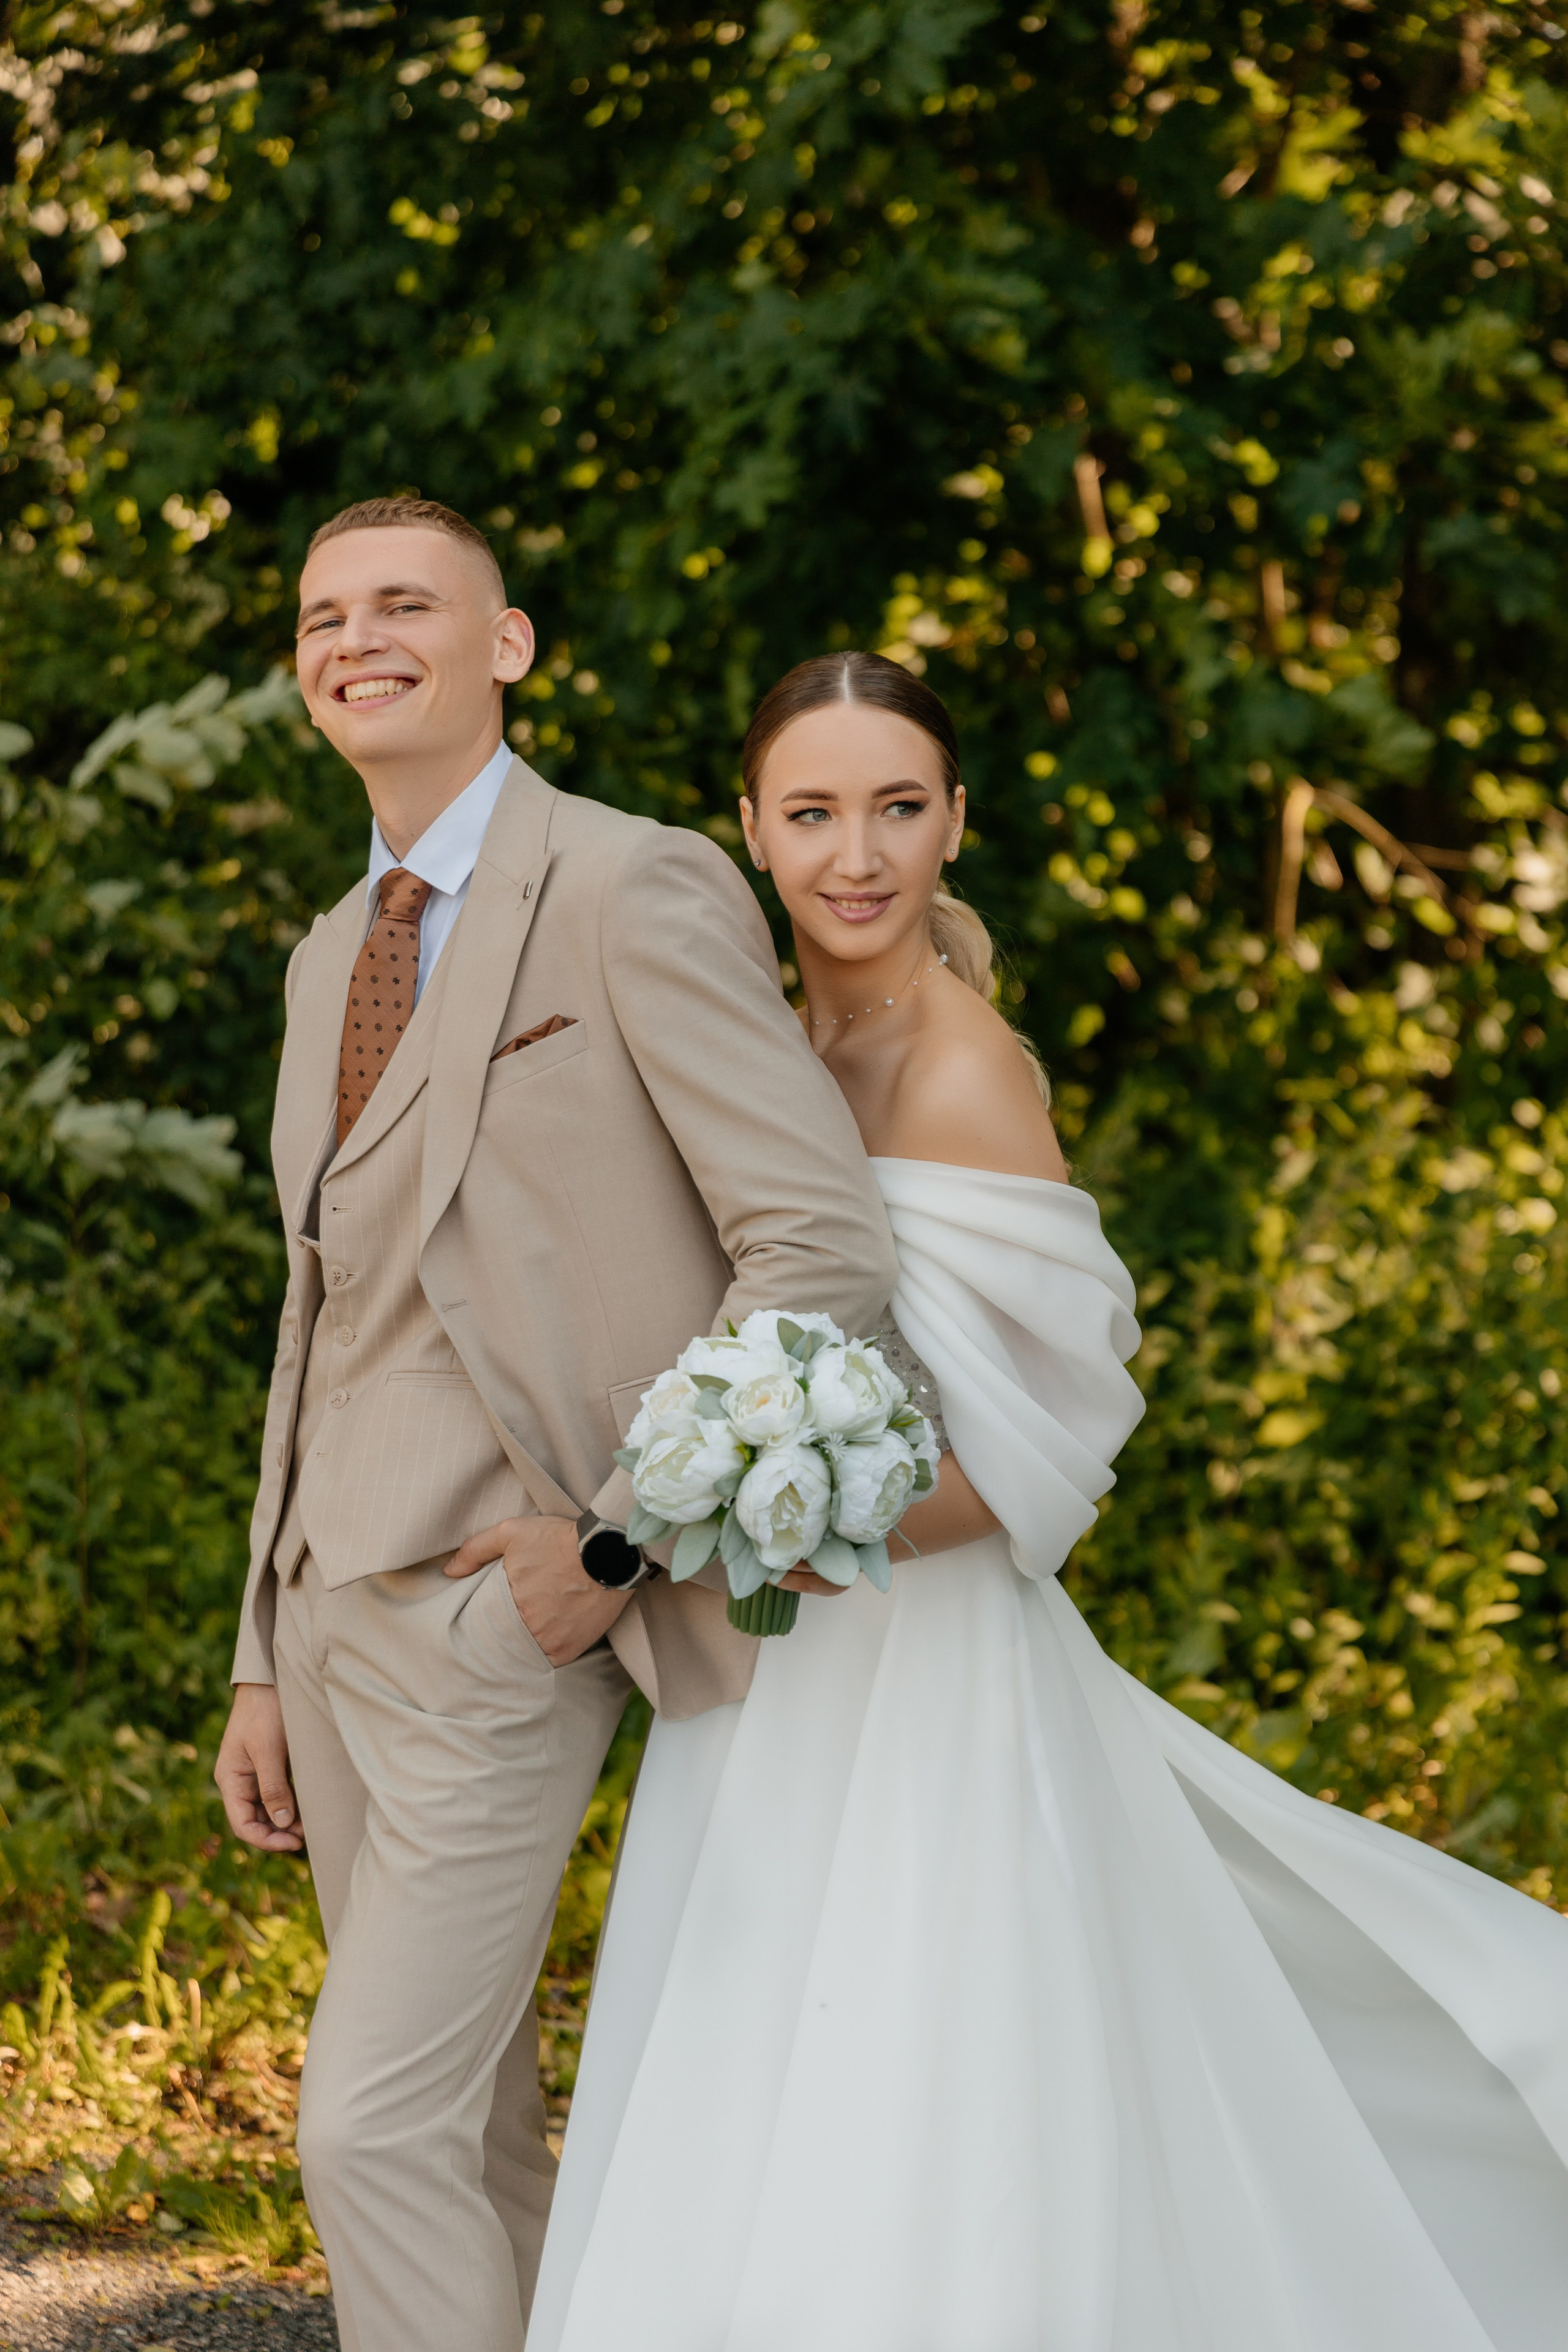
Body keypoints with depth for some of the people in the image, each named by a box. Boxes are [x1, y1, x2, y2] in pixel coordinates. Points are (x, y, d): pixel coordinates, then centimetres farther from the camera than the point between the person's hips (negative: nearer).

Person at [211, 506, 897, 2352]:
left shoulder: (633, 891, -10)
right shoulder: (334, 958, 16)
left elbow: (824, 1249, -16)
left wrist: (618, 1538, -16)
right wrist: (263, 1663, 17)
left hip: (495, 1610, -8)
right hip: (331, 1599, 8)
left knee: (373, 2126, -12)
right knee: (472, 2128, 13)